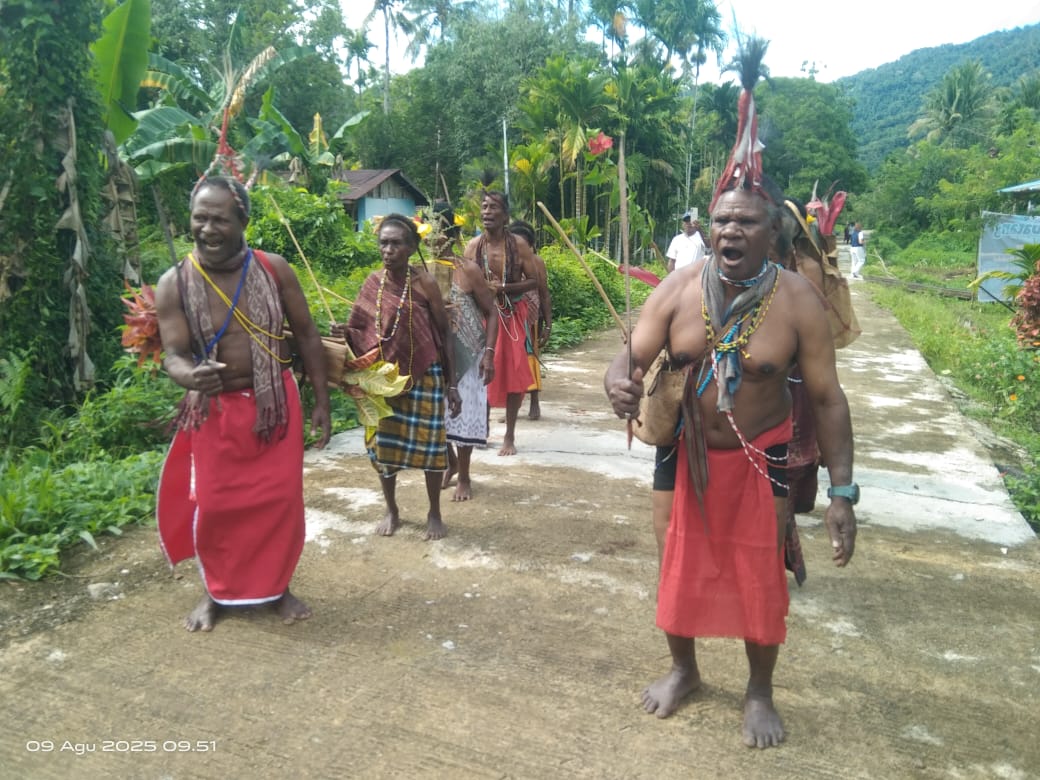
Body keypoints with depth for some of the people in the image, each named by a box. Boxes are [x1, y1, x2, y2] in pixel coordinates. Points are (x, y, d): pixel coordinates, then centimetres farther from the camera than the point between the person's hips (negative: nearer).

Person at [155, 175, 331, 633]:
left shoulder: (274, 269, -8)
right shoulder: (173, 284, -10)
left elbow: (306, 334, -1)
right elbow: (174, 355, -13)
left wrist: (321, 400, -1)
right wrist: (190, 376, -39)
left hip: (275, 403, 1)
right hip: (214, 410, 0)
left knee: (279, 500, 6)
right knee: (212, 505, 6)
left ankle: (278, 587, 27)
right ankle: (215, 592, 29)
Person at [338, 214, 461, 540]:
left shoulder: (425, 283, -10)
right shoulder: (373, 283, -1)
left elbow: (444, 335, -5)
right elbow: (363, 332, 6)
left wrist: (453, 384, -6)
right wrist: (344, 332, -17)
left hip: (424, 376, -3)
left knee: (428, 443, 5)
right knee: (382, 442, 10)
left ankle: (434, 513, 23)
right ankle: (391, 510, 30)